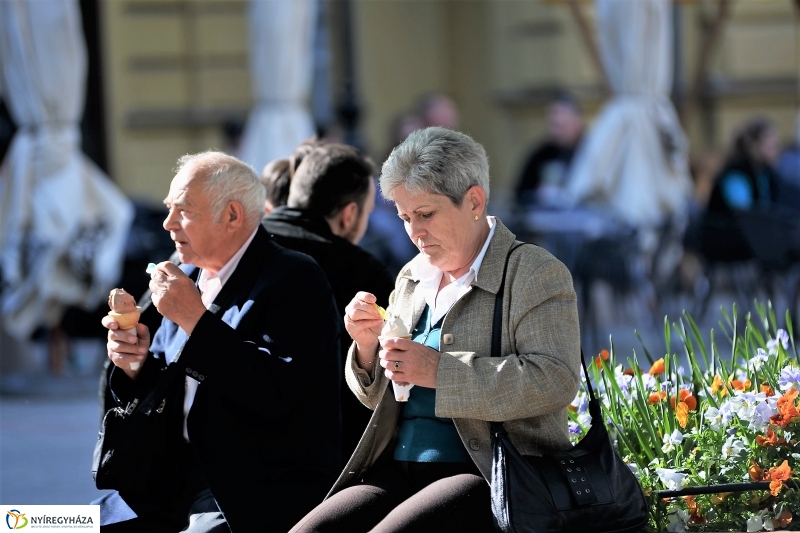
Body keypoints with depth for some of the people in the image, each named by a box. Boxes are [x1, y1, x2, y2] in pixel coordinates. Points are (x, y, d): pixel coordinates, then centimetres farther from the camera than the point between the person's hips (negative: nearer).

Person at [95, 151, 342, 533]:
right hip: (181, 483, 7)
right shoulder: (189, 278, 14)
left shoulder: (297, 280, -9)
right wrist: (135, 364, -2)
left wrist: (196, 321, -19)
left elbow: (277, 394, -22)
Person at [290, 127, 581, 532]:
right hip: (397, 472, 7)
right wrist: (368, 347, 2)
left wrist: (439, 371, -20)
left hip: (488, 474, -7)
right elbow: (378, 398, 25)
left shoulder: (536, 274, -2)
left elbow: (554, 381, -17)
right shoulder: (412, 279, 19)